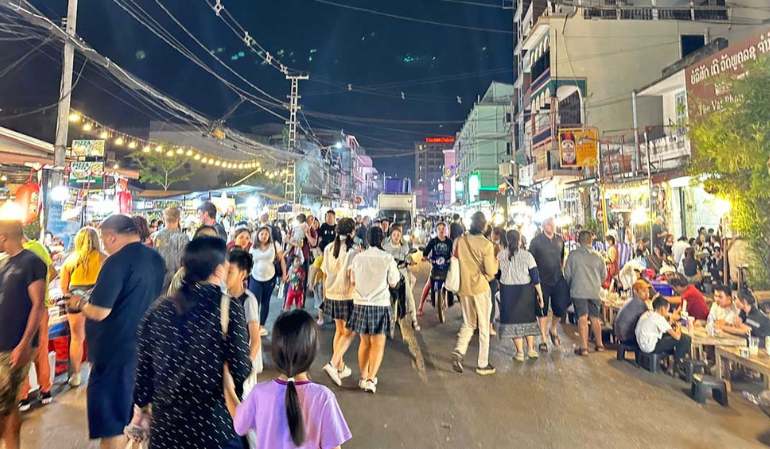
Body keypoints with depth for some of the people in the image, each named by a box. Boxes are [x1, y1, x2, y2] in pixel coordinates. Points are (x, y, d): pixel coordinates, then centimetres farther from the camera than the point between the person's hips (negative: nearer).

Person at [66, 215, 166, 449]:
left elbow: (99, 312, -22)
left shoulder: (117, 261, -20)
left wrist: (79, 304, -2)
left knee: (111, 421, 7)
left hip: (118, 351, -8)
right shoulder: (156, 259, 4)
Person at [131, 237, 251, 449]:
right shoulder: (229, 308, -15)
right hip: (213, 423, -4)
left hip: (165, 421, 4)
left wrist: (141, 403, 19)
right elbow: (241, 371, -17)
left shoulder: (160, 309, -3)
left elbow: (143, 365, 4)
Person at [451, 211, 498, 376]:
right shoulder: (486, 244, -13)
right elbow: (491, 271, -12)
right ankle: (482, 365, 19)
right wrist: (496, 260, 6)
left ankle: (459, 352, 0)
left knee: (468, 323, 20)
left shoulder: (459, 241, -2)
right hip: (480, 288, -4)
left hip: (463, 288, 4)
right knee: (484, 327, 10)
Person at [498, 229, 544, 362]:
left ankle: (520, 352, 14)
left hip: (508, 291, 0)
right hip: (526, 290, 0)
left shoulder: (500, 255, -6)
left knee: (513, 319, 10)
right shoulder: (527, 255, -8)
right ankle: (531, 349, 26)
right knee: (528, 317, 18)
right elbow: (535, 277, -7)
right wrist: (540, 294, 0)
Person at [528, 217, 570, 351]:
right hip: (542, 281, -3)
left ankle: (553, 329, 31)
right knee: (542, 311, 6)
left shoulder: (559, 240, 6)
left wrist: (561, 272, 13)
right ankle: (544, 339, 19)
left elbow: (562, 258, 18)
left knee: (561, 308, 1)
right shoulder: (536, 241, -8)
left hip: (558, 280, 3)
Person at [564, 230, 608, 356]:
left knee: (582, 318, -2)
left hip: (578, 290, -3)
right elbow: (604, 275, 11)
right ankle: (599, 344, 28)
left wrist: (571, 284, 17)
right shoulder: (597, 256, 2)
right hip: (595, 291, 3)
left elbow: (567, 274, -2)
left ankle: (584, 347, -2)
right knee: (595, 318, 16)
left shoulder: (573, 255, -6)